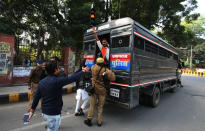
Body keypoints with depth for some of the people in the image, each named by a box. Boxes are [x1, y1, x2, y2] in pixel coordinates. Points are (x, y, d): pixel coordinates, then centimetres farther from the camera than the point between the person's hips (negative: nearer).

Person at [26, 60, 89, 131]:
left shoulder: (41, 82, -1)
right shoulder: (57, 81, -23)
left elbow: (37, 97, 6)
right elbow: (73, 78, -17)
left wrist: (32, 109, 18)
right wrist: (83, 71, -2)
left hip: (44, 112, 7)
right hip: (53, 114, -7)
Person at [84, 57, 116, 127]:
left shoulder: (94, 67, -4)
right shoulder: (106, 70, -14)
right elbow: (113, 78, -18)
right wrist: (111, 72, 0)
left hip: (94, 89, 2)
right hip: (102, 90, -1)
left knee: (92, 105, 13)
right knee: (100, 106, 12)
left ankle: (89, 119, 15)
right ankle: (99, 121, 21)